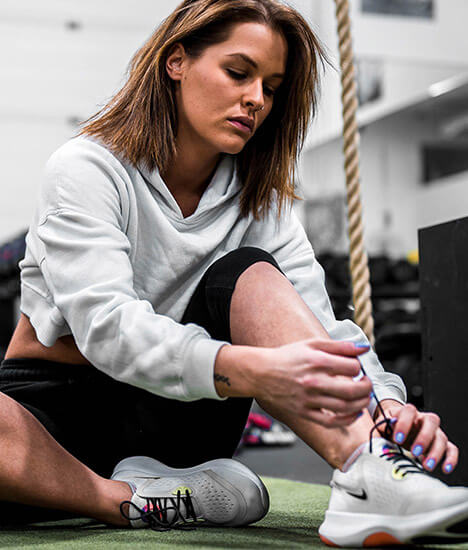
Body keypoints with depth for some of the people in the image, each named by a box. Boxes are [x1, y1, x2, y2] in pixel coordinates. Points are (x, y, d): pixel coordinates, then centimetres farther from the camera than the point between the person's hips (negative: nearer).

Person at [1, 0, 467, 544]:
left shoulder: (261, 201, 4)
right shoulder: (85, 169, -12)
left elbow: (321, 325, -9)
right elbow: (106, 325, -28)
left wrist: (384, 404, -32)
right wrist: (254, 371, -45)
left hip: (173, 417, 4)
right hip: (51, 408, -3)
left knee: (246, 274, -24)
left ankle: (367, 468, -42)